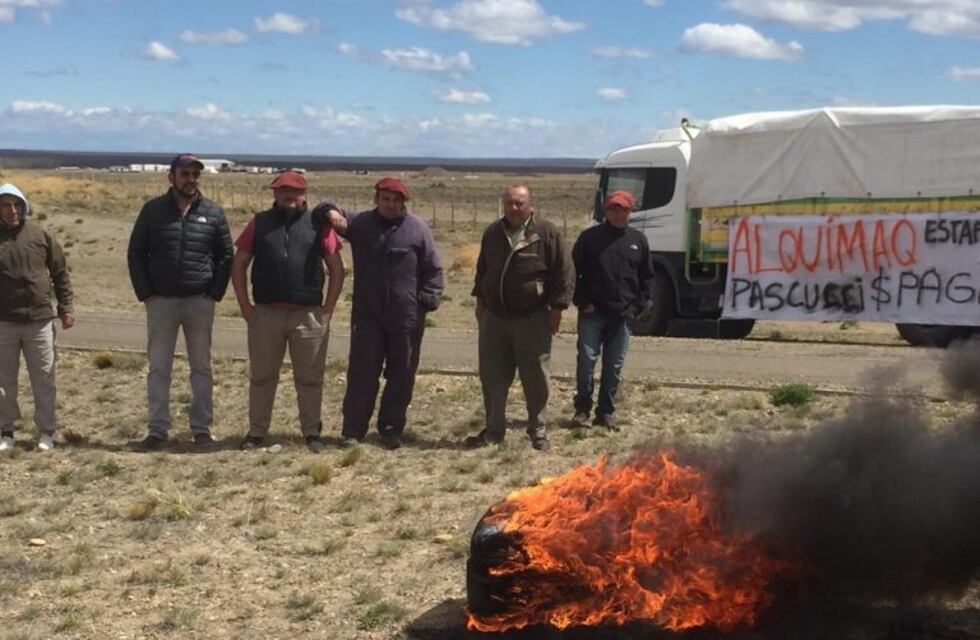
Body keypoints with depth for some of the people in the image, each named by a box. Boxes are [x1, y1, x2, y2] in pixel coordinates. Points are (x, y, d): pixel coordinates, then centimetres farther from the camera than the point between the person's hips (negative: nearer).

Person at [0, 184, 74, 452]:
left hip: (39, 320, 0)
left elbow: (60, 274, 8)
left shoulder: (41, 237, 3)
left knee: (44, 379, 4)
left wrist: (65, 308, 3)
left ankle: (47, 431, 14)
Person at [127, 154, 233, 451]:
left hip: (200, 301, 0)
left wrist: (215, 293, -1)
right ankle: (157, 430, 6)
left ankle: (202, 429, 13)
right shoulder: (153, 210, 3)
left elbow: (226, 256, 8)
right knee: (158, 368, 2)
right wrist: (144, 292, -2)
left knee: (201, 367, 6)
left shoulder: (213, 213, 4)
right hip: (161, 301, 0)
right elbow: (136, 253, 6)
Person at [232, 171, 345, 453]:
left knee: (310, 379, 6)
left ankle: (312, 433, 16)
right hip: (266, 313, 1)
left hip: (309, 316, -1)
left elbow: (337, 268, 4)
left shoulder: (318, 224, 3)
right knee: (261, 377, 9)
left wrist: (328, 308, -2)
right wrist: (245, 306, 0)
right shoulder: (259, 223, 6)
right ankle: (256, 432, 19)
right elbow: (238, 265, 7)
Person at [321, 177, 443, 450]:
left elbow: (433, 269, 2)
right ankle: (352, 430, 5)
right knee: (362, 372, 0)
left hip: (407, 317, 0)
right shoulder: (360, 223, 5)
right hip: (367, 315, 1)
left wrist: (428, 301, -7)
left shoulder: (417, 228, 0)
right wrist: (332, 211, -15)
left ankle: (391, 428, 20)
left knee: (401, 375, 7)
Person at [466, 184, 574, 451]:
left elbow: (564, 272, -6)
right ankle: (493, 430, 19)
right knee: (492, 378, 8)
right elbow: (482, 269, 23)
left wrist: (556, 308, -9)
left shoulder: (547, 233, -7)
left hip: (532, 320, -5)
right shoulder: (493, 233, 10)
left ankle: (538, 432, 13)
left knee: (536, 379, 2)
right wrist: (480, 300, 19)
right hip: (494, 318, 5)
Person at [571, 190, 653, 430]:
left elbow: (646, 277, 13)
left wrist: (637, 306, 3)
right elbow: (574, 272, 1)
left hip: (622, 315, 3)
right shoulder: (590, 237, 0)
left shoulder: (638, 240, 8)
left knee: (614, 366, 6)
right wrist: (583, 302, -7)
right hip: (592, 312, -2)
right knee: (586, 359, -7)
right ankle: (582, 408, 6)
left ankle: (606, 413, 14)